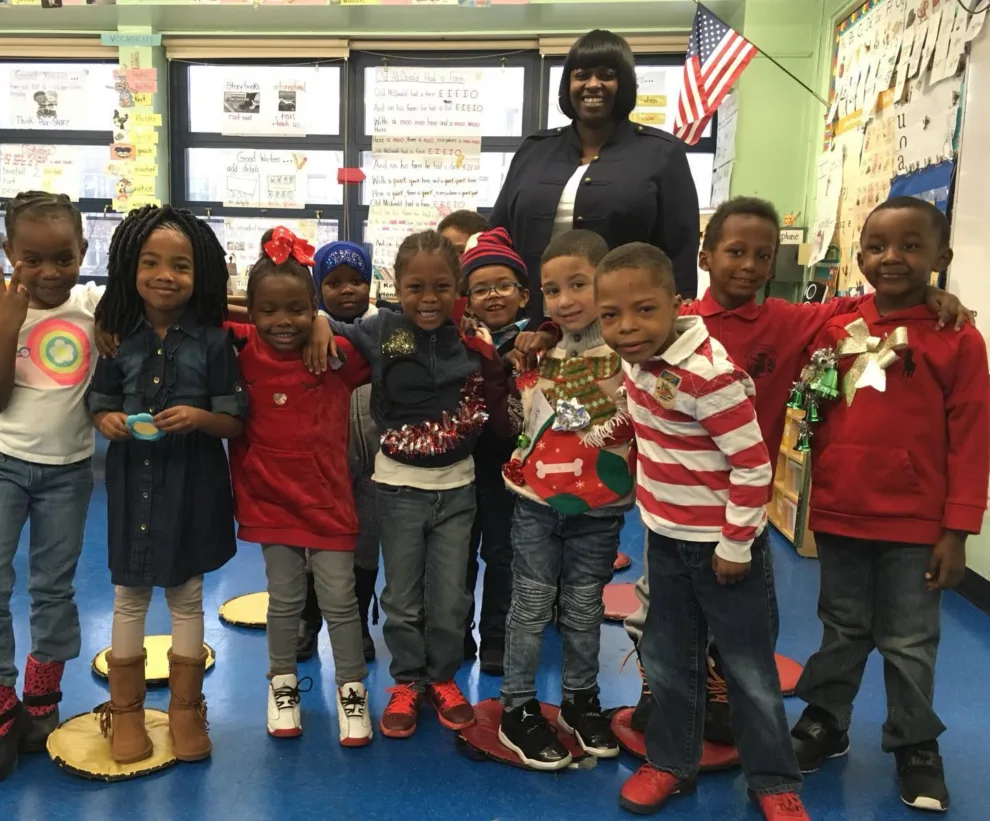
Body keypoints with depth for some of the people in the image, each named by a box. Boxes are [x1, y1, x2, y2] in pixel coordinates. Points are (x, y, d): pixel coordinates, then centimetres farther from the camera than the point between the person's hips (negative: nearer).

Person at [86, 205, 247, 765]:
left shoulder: (213, 342, -7)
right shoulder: (120, 338, 1)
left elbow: (235, 423, -6)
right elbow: (100, 405, 7)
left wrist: (200, 417, -25)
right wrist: (110, 421, -14)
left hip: (191, 483, -2)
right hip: (133, 480, 2)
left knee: (187, 594, 10)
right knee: (130, 595, 13)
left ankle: (187, 709, 28)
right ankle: (125, 710, 30)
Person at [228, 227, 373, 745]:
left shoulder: (337, 353, -9)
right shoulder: (243, 351, -8)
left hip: (328, 499, 0)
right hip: (269, 499, 1)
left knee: (340, 600, 8)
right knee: (285, 600, 14)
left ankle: (352, 688, 25)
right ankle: (282, 682, 35)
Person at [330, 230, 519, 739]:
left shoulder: (474, 341, -7)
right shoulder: (382, 330, -9)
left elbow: (500, 415, -1)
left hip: (456, 485, 1)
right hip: (398, 485, 0)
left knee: (450, 595, 12)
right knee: (402, 595, 13)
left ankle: (443, 677, 34)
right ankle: (406, 682, 32)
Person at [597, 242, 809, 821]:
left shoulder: (707, 376, -28)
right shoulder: (636, 358, -4)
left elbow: (753, 466, -23)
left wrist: (735, 547, -17)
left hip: (723, 543, -7)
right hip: (666, 537, 7)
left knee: (750, 669, 9)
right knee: (667, 658, 18)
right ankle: (672, 762, 36)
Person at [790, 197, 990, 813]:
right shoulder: (838, 328, 0)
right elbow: (817, 413, 9)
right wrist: (820, 484, 1)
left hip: (915, 525, -2)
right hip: (839, 515, 3)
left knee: (909, 643, 12)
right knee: (842, 630, 19)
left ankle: (916, 745, 32)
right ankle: (825, 721, 37)